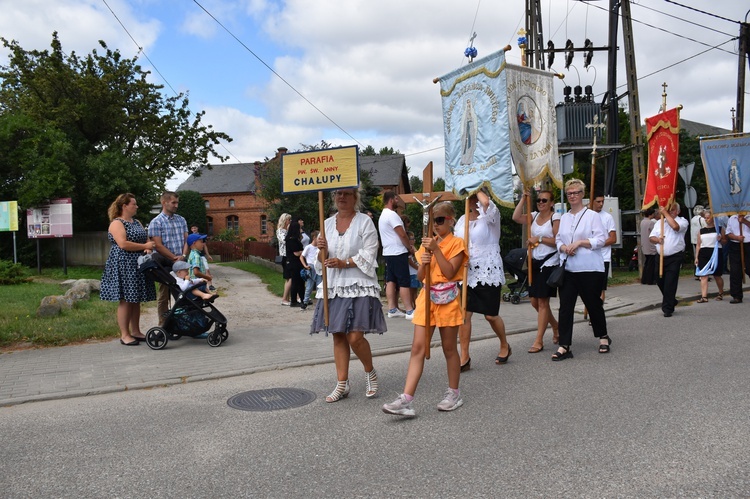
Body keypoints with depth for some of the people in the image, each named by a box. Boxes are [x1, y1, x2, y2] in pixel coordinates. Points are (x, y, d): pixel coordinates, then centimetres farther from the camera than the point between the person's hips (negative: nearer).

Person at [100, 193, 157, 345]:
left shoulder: (136, 222, 18)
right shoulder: (117, 223, -9)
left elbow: (146, 239, 16)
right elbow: (123, 244, -21)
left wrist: (149, 249, -7)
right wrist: (144, 246, -14)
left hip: (138, 266, 8)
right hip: (123, 266, -8)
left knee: (136, 300, 10)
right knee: (125, 300, -6)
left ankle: (135, 331, 18)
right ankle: (124, 335, 0)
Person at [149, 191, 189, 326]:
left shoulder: (181, 220, 12)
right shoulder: (156, 222, -5)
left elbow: (186, 240, 9)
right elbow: (158, 245, -11)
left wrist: (183, 256, -8)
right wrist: (174, 257, -14)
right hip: (165, 263, -5)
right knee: (164, 295, 4)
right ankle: (163, 325, 10)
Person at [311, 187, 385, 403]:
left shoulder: (365, 222, 0)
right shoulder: (327, 223, 13)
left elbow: (369, 255, -8)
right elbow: (322, 262, 14)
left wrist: (344, 263, -16)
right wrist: (322, 251, -8)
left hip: (358, 287, -5)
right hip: (334, 286, 5)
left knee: (355, 337, -11)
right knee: (338, 336, 7)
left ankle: (370, 373, 16)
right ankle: (342, 384, 16)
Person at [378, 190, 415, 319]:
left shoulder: (383, 215, 18)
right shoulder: (392, 214, -14)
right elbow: (402, 235, -16)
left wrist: (407, 249, 15)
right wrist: (411, 249, -4)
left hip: (388, 252, 10)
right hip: (398, 253, -10)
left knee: (391, 281, 8)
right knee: (404, 282, -9)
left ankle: (392, 309, 9)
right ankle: (409, 311, -8)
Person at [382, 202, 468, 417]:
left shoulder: (456, 243, -2)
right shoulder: (427, 243, 13)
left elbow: (450, 272, -15)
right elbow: (420, 276, 8)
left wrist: (436, 249, -17)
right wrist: (424, 262, -12)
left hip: (448, 299, -4)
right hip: (427, 297, 4)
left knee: (449, 348, 7)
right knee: (418, 348, -3)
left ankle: (454, 393, 24)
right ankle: (406, 399, -7)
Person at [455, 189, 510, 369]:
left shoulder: (490, 215, -7)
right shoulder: (462, 220, 12)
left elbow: (486, 202, -31)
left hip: (489, 273, -5)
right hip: (467, 274, 5)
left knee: (491, 315, 5)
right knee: (463, 313, -3)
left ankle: (505, 346, 33)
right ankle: (464, 357, 6)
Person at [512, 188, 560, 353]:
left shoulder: (555, 217, -7)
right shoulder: (534, 216, 9)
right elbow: (516, 217, -7)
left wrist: (539, 239, -16)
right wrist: (523, 199, -6)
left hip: (549, 263, -7)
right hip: (535, 262, 7)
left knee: (543, 302, -4)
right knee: (535, 301, 11)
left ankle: (539, 341, 2)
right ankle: (556, 328, 32)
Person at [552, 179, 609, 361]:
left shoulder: (592, 215, -2)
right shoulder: (563, 218, 14)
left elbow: (600, 239, -9)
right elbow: (558, 239, 16)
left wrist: (579, 243, -17)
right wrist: (563, 247, -5)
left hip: (590, 269, -4)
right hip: (568, 269, 4)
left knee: (593, 303, 8)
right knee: (565, 306, -2)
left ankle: (603, 337, 31)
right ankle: (564, 346, -1)